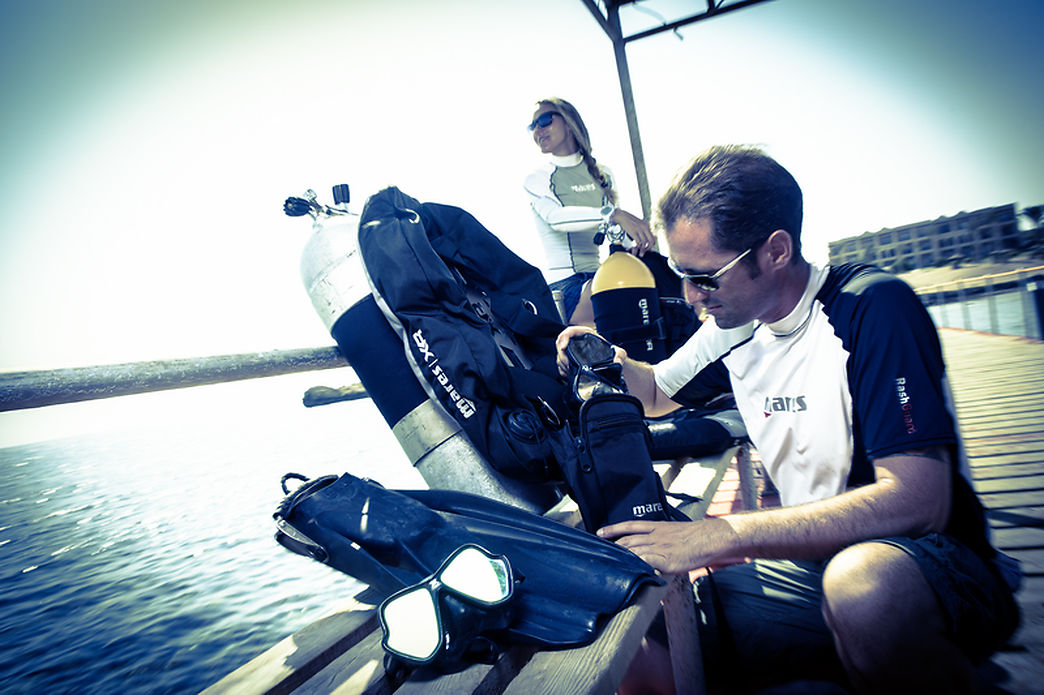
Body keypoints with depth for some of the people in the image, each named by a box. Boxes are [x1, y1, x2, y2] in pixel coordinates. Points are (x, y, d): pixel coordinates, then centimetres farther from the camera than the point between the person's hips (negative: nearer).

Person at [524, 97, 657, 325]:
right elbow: (556, 217, -18)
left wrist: (638, 238, -6)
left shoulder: (602, 174, 20)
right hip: (567, 279, -5)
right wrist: (613, 214, -32)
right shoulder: (536, 180, 4)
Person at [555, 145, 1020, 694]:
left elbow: (918, 502, -24)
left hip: (932, 564, -5)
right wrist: (611, 363, -3)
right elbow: (657, 393, 21)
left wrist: (720, 535, -29)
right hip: (806, 561, 6)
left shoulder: (871, 307, -16)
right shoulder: (733, 327, 4)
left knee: (864, 582, -40)